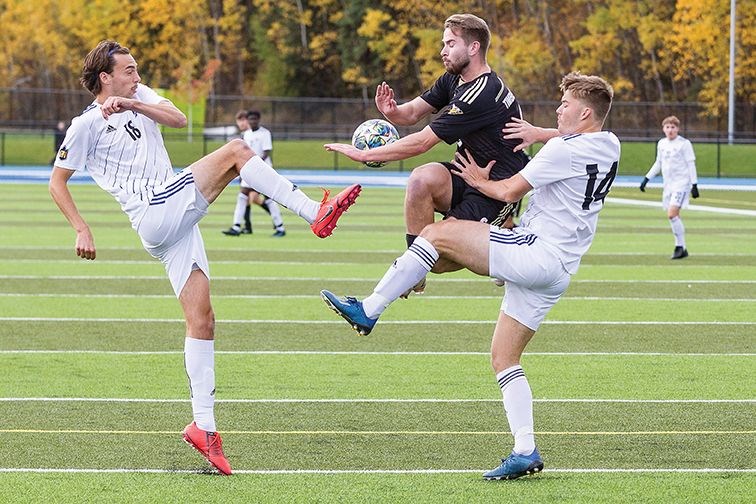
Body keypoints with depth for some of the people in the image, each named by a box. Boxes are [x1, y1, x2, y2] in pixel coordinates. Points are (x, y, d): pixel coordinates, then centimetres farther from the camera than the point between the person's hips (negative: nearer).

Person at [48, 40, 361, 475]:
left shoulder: (139, 97, 21)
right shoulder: (87, 125, 4)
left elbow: (179, 119, 3)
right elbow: (58, 182, 8)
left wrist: (131, 104, -10)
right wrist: (82, 230, 0)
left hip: (178, 221, 7)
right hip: (156, 213, -7)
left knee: (202, 320, 1)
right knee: (236, 151, -16)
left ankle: (204, 425, 1)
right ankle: (316, 214, -21)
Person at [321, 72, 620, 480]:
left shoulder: (565, 148, -12)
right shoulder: (608, 147, 13)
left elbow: (509, 191, -9)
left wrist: (480, 181, 10)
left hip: (535, 251, -9)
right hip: (557, 273, 9)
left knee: (437, 233, -11)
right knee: (503, 358, 11)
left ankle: (368, 311, -10)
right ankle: (525, 451, 3)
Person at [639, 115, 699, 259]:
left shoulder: (684, 143, -6)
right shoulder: (661, 144, 12)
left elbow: (691, 164, -6)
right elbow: (658, 164, 22)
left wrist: (694, 185, -10)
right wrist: (646, 179, 17)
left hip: (681, 182, -7)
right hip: (668, 184, 7)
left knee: (672, 214, -19)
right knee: (674, 216, 6)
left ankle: (680, 246, -9)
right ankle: (682, 249, 13)